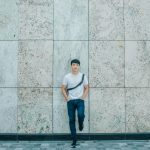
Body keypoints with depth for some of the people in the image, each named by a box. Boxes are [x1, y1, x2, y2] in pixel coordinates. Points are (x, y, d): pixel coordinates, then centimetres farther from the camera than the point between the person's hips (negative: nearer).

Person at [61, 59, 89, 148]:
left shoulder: (83, 76, 1)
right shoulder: (67, 77, 1)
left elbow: (86, 88, 6)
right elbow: (63, 88, 5)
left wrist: (83, 97, -8)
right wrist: (66, 97, -8)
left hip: (80, 100, -1)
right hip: (70, 101, 1)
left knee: (81, 114, -26)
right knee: (71, 120, 2)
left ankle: (81, 124, 13)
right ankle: (74, 141, 11)